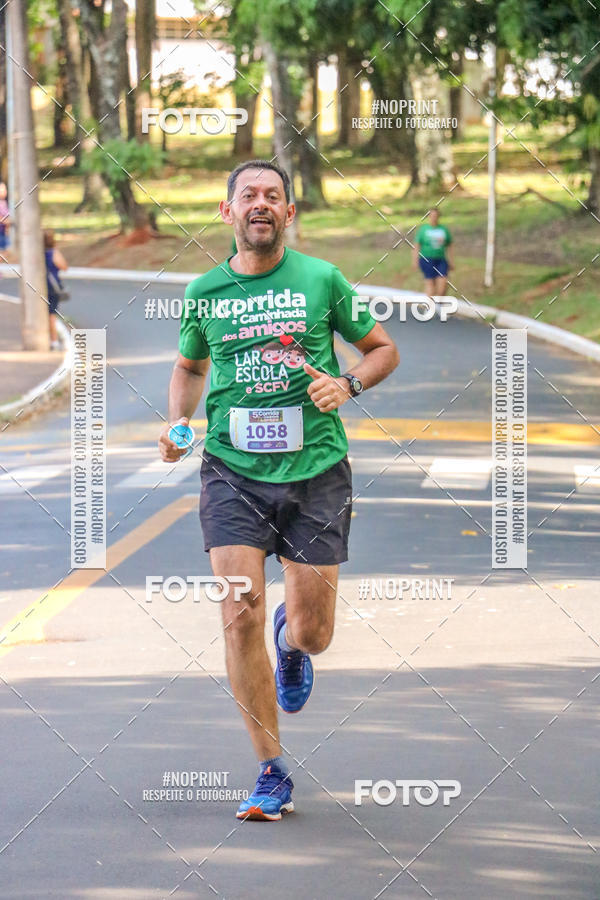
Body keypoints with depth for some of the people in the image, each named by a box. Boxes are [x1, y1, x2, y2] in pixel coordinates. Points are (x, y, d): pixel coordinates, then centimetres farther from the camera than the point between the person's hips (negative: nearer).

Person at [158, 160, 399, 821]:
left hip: (316, 471, 0)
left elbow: (383, 349, 11)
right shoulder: (204, 293, 5)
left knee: (312, 634, 1)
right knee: (241, 615, -14)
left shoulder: (321, 280, 0)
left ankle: (291, 638, 43)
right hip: (233, 472, 0)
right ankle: (271, 773, -4)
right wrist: (178, 424, 4)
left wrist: (348, 384, -9)